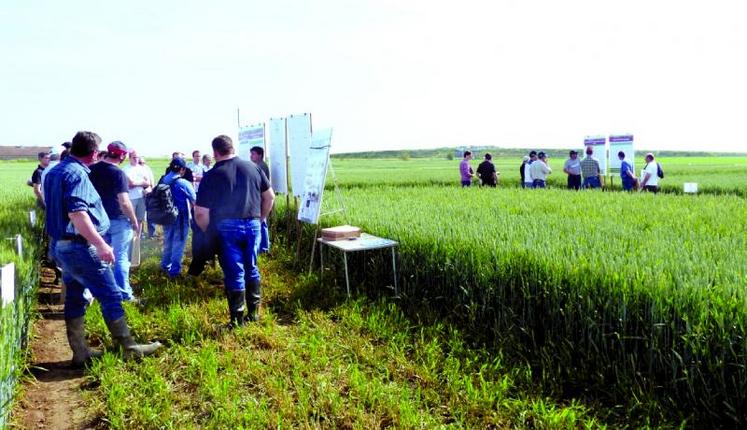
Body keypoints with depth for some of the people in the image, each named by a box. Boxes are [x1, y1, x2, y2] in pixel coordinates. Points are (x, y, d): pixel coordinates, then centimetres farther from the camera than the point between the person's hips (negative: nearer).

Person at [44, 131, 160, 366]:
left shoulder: (54, 172, 12)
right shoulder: (77, 174, -18)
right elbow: (77, 214, -28)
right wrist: (100, 244, -30)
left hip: (61, 245, 10)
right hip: (80, 247, -10)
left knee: (74, 298, 13)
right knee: (111, 296, -3)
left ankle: (80, 352, 19)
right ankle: (129, 348, 3)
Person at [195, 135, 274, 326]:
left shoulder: (211, 176, -5)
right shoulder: (253, 168, 5)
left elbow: (200, 213, -7)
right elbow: (270, 197, 12)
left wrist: (207, 233, 9)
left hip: (227, 227, -3)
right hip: (253, 224, 3)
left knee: (234, 272, 4)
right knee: (251, 268, 16)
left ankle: (237, 319, 11)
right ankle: (254, 312, 26)